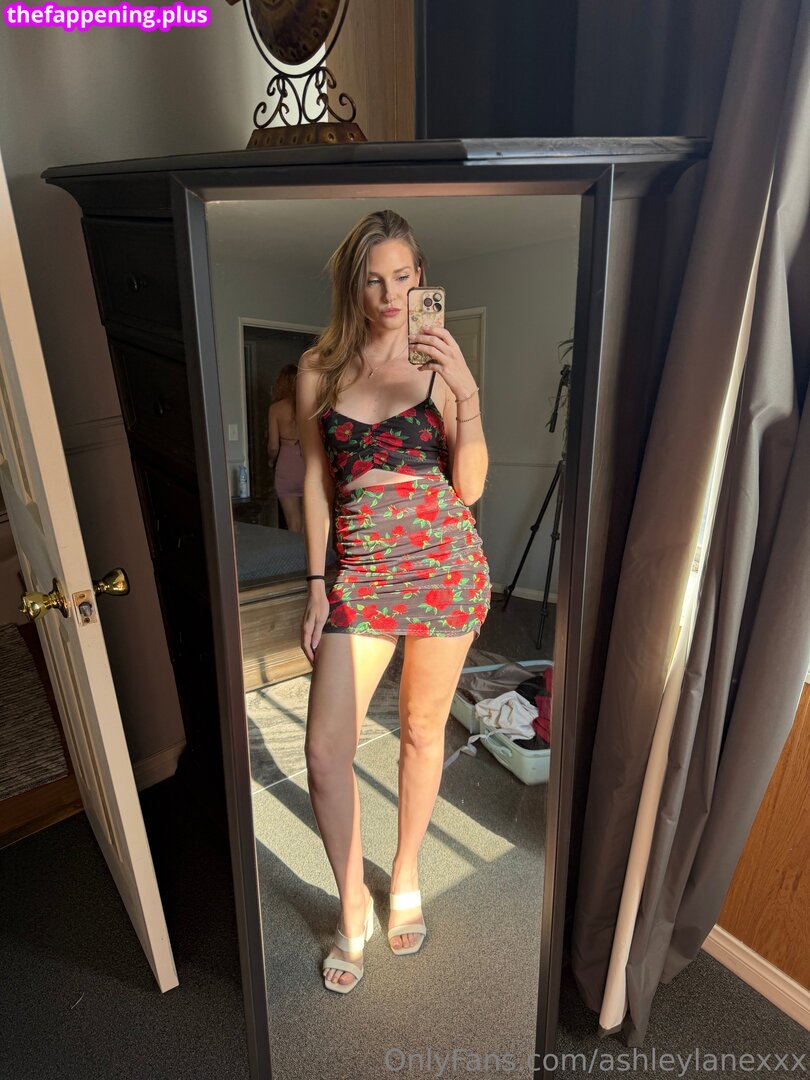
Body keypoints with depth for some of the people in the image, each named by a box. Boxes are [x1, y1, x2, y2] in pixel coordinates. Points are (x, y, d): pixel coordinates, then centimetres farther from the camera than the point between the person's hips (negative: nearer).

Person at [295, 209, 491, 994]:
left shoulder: (441, 364, 0)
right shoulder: (319, 368, 4)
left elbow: (470, 487, -5)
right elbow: (316, 480, 6)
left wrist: (468, 393, -19)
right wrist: (316, 585, 4)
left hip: (445, 565, 0)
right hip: (360, 572, 1)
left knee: (422, 732, 13)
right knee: (324, 750, -5)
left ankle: (405, 879, 38)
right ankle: (353, 905, 22)